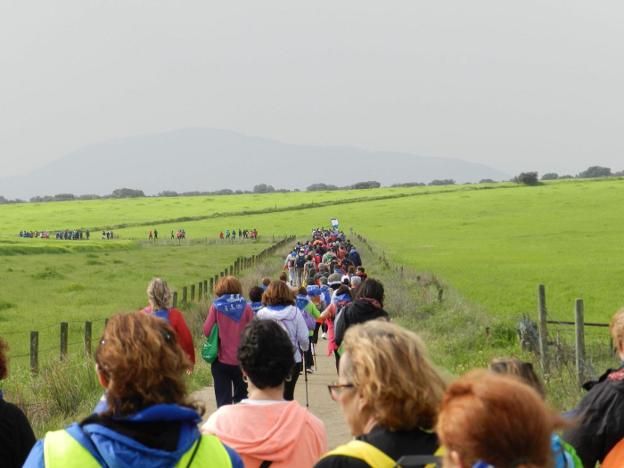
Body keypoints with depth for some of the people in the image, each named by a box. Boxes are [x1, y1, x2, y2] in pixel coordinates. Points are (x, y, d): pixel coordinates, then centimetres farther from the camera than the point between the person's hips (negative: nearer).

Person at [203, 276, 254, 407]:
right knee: (242, 399, 19)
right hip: (242, 360, 1)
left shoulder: (216, 307, -7)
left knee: (223, 401, 5)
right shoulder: (245, 307, -5)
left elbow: (207, 331, -6)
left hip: (221, 360, -1)